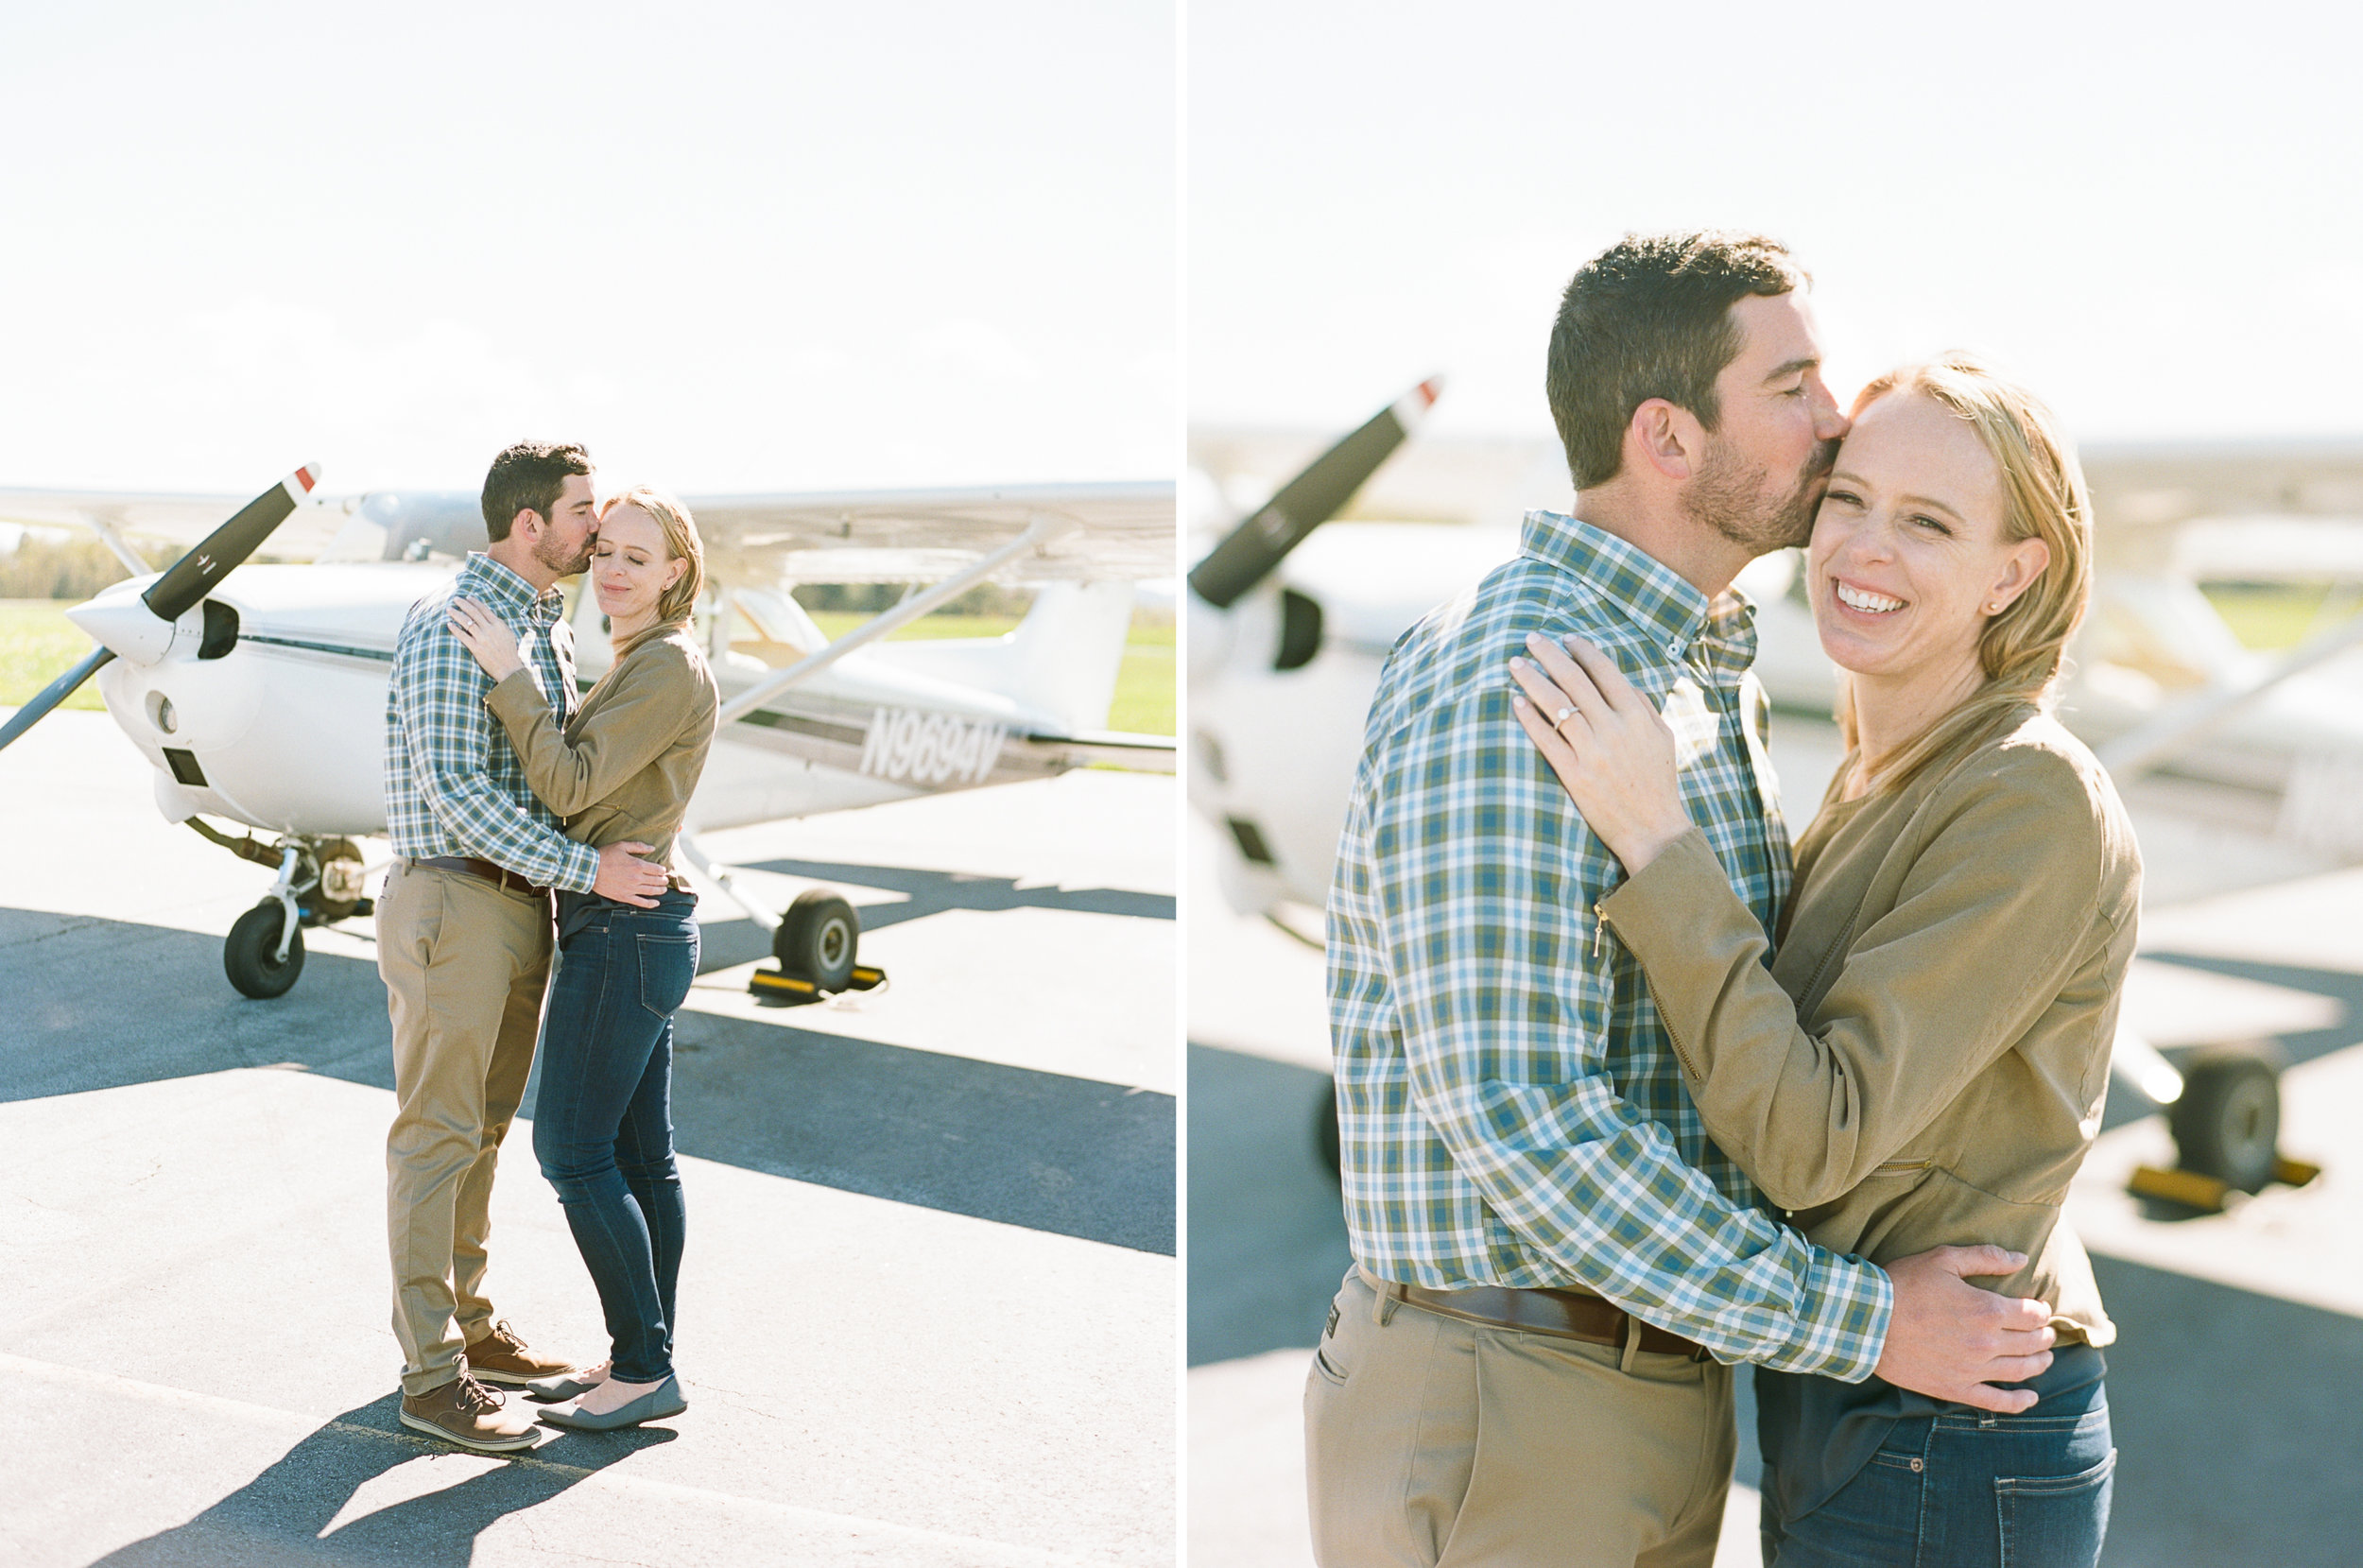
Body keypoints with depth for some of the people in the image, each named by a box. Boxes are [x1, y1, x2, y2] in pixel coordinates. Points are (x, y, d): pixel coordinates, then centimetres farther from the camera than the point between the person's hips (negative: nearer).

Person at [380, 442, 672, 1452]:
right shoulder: (448, 625, -16)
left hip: (521, 906, 9)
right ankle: (432, 1378, 4)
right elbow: (455, 789, -24)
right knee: (436, 1133, -3)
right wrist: (588, 869, -23)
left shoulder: (550, 629, 13)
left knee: (482, 1129, 16)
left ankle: (467, 1326, 28)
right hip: (452, 904, -9)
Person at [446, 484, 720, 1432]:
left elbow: (572, 785, -20)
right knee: (638, 1154, 12)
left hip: (624, 931, -10)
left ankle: (644, 1369, 2)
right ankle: (642, 1360, 20)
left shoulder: (669, 667, -15)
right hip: (638, 928, 10)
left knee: (573, 1149, -5)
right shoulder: (643, 664, 16)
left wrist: (508, 674, -20)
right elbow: (587, 786, 21)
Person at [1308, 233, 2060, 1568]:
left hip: (1666, 1378, 9)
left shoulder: (1716, 671, 11)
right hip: (1504, 1413, -9)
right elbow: (1512, 1107, -27)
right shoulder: (1504, 678, -21)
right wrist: (1861, 1323, -21)